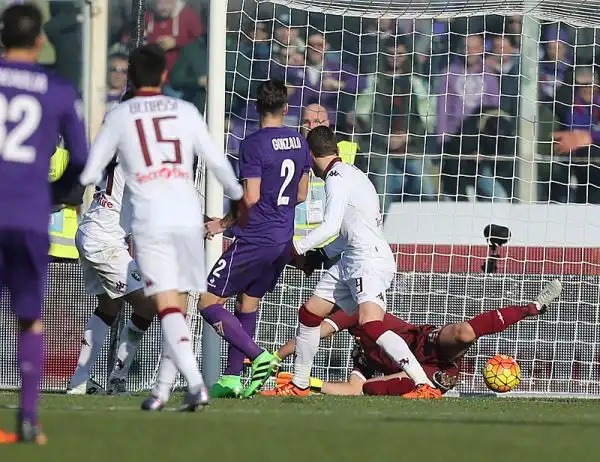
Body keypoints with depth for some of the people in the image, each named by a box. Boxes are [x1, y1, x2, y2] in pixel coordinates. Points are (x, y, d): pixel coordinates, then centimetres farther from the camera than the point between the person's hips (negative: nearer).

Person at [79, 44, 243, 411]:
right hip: (189, 218, 2)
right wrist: (238, 194, 33)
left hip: (150, 222, -2)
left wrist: (96, 178, 36)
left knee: (168, 307, -9)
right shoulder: (186, 111, 11)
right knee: (178, 308, 11)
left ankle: (196, 384, -26)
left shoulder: (119, 117, 7)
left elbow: (90, 174, 11)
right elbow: (217, 162, 14)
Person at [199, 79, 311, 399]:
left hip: (255, 239, -8)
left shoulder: (254, 144, -13)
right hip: (284, 240, 8)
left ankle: (259, 357, -16)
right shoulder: (299, 142, 8)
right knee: (248, 303, 17)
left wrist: (222, 224, -5)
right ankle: (232, 379, 14)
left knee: (208, 303, -3)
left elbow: (251, 197, -17)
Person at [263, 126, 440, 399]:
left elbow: (330, 226, -20)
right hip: (351, 262, 11)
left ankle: (426, 386, -33)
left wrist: (296, 249, -12)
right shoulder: (347, 174, 19)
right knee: (309, 314, 17)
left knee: (370, 325, -27)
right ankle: (299, 386, 30)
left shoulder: (337, 177, -11)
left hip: (371, 261, -11)